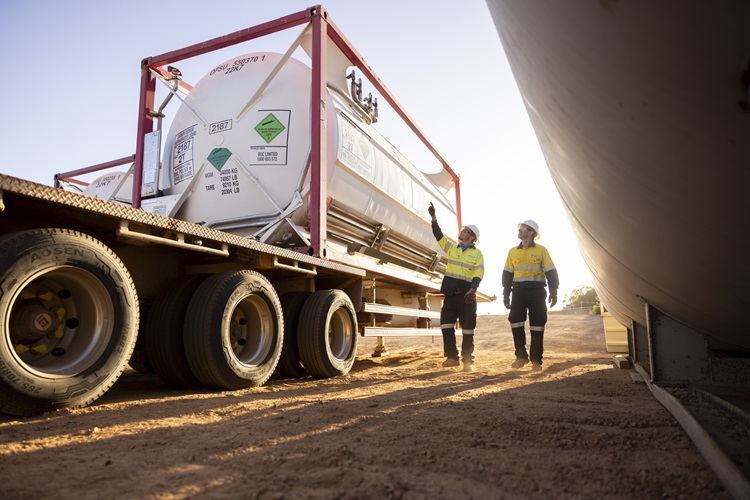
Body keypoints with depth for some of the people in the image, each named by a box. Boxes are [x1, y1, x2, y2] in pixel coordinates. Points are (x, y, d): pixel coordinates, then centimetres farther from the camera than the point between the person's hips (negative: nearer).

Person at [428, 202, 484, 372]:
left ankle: (467, 361, 11)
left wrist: (472, 290, -21)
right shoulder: (452, 248, 15)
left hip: (466, 294, -4)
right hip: (450, 292, 4)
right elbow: (438, 235, 5)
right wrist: (433, 217, -3)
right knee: (446, 324, -2)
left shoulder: (477, 253, 3)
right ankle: (452, 357, 8)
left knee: (467, 328, 3)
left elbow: (478, 274, -7)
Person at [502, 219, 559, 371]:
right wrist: (506, 294, 6)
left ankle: (536, 359, 7)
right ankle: (521, 356, 7)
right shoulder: (513, 251, 11)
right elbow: (507, 274, 11)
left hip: (537, 291, -2)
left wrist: (553, 292, -9)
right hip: (519, 291, 2)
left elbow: (551, 272, -1)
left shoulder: (541, 250, 2)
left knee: (537, 326, -1)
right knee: (515, 321, -6)